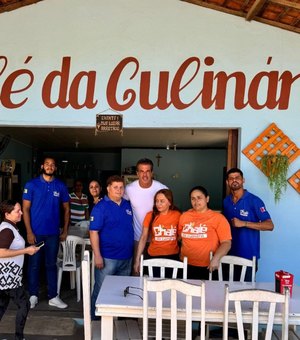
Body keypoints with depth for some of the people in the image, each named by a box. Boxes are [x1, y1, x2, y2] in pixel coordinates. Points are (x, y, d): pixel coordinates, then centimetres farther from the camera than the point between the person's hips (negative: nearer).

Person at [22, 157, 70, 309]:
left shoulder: (61, 186, 1)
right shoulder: (31, 185, -4)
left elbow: (66, 209, 8)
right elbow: (25, 209, -5)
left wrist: (65, 231, 5)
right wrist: (29, 232, -11)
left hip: (53, 233, 2)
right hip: (36, 232, -2)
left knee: (51, 265, 11)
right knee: (34, 264, 9)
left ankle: (53, 297, 20)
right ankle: (33, 296, 24)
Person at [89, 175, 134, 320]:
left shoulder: (127, 205, 8)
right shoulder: (101, 207, -11)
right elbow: (93, 232, -14)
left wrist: (132, 252, 14)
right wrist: (97, 256, -18)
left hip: (126, 257, 6)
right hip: (107, 258, -6)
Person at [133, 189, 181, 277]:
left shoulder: (177, 215, -3)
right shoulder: (150, 215, -4)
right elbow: (143, 238, -1)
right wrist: (137, 260, -3)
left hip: (172, 257, 0)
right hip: (153, 257, 0)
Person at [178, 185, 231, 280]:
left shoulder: (218, 218, -5)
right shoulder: (184, 216, 7)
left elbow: (226, 242, -10)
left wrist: (216, 258, -23)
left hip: (207, 267, -3)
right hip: (186, 265, 4)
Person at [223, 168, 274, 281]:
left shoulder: (254, 201, -11)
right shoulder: (226, 201, 5)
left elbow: (269, 225, -15)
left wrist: (244, 223, -22)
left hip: (248, 255, -4)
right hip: (230, 253, 4)